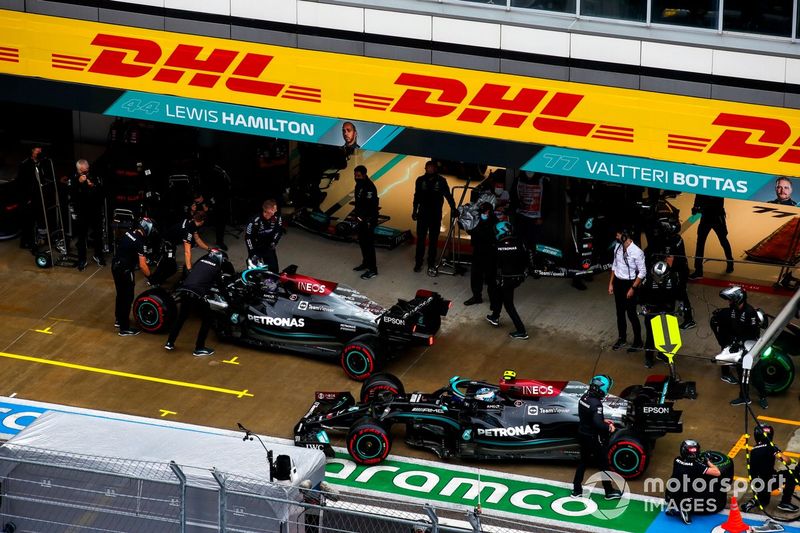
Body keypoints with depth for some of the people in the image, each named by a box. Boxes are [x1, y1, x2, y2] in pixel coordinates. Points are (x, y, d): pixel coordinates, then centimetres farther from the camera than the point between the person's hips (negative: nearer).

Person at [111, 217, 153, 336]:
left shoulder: (127, 234, 3)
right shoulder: (138, 242, -21)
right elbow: (142, 265, -22)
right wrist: (150, 277, -7)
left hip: (115, 266, 9)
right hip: (124, 271, -9)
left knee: (121, 294, 24)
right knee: (127, 298, 1)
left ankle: (119, 320, 40)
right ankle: (124, 328, 6)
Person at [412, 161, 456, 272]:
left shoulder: (441, 181, -5)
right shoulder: (420, 180, 1)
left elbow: (448, 195, -3)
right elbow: (417, 196, 10)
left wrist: (453, 208, -11)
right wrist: (414, 211, 11)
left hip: (436, 214, -1)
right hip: (423, 213, 1)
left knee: (433, 239, 5)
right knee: (420, 238, 1)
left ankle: (431, 263, 12)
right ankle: (418, 263, 6)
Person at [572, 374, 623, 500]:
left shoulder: (584, 397, -2)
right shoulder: (596, 404, -28)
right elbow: (597, 424, -32)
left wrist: (603, 421, 10)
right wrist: (609, 428, -14)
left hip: (582, 435, 8)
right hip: (593, 438, -8)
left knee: (583, 462, 21)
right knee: (603, 464, 10)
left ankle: (576, 490, 26)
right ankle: (609, 492, 23)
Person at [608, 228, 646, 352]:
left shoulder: (637, 252, -22)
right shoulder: (617, 247, -2)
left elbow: (642, 272, -16)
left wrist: (633, 288, -17)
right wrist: (611, 283, 10)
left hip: (629, 284, -6)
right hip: (618, 283, 6)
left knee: (631, 314, 2)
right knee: (620, 312, 17)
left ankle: (638, 342, 16)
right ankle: (622, 338, 34)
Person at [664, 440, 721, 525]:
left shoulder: (677, 460, -4)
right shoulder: (696, 465, -19)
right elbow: (717, 473, -17)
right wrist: (708, 462, -1)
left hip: (670, 497, 5)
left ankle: (671, 507, 16)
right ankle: (684, 510, 2)